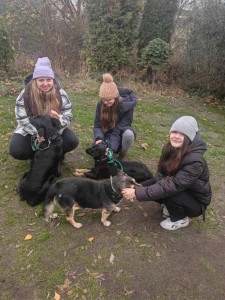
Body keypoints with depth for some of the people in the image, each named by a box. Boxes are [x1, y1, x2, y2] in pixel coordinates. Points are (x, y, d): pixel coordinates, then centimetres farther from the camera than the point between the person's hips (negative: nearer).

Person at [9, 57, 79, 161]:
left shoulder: (60, 94, -12)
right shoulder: (25, 95, -15)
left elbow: (68, 117, -10)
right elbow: (22, 119, -14)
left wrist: (59, 118, -35)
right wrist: (37, 133, -31)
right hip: (30, 131, 0)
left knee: (73, 141, -23)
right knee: (16, 150, -24)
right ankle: (35, 155, 10)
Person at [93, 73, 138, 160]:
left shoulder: (127, 104, -24)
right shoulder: (101, 104, -14)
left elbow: (121, 127, -26)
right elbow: (97, 125, -11)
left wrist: (111, 147, -36)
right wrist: (99, 138, -33)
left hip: (121, 134, -2)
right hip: (107, 134, 3)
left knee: (129, 134, -38)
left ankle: (122, 155, -7)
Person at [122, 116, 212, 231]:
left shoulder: (194, 161, -34)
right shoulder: (171, 148, -12)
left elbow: (173, 186, -38)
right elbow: (162, 173, -3)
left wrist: (137, 192, -37)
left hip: (196, 203, -5)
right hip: (180, 190, 6)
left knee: (168, 192, -34)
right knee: (146, 186, -12)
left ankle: (181, 219, -1)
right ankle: (171, 205, 12)